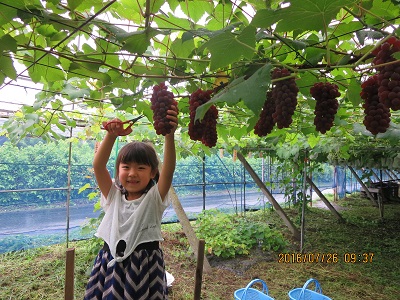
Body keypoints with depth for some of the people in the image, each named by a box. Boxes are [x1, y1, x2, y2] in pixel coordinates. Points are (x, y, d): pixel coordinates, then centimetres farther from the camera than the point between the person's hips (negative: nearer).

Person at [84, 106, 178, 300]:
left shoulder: (154, 198, -8)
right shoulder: (113, 196, -1)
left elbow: (169, 169, -25)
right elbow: (98, 165, -13)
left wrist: (169, 135, -39)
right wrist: (112, 135, -28)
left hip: (145, 265, -2)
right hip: (111, 263, 3)